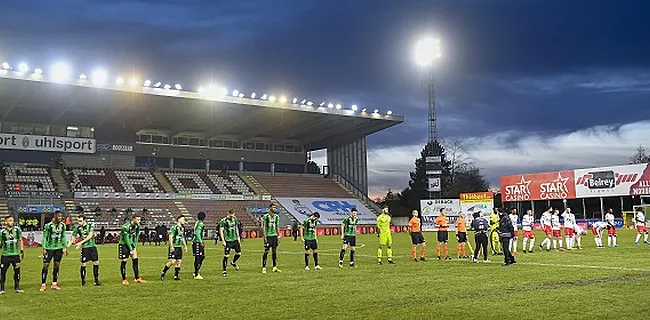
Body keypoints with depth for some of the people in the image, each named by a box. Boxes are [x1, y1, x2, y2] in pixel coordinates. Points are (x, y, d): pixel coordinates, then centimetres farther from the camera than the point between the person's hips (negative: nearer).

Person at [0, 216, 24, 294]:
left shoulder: (17, 230, 0)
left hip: (15, 254, 2)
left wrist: (22, 250, 7)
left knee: (17, 270, 5)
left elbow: (20, 240, 10)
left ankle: (17, 287, 17)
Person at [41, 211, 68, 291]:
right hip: (49, 248, -4)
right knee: (46, 266, -4)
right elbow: (45, 237, -6)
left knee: (57, 266, 6)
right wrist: (44, 248, -10)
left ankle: (54, 284, 14)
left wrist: (65, 247, 12)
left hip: (59, 248, 4)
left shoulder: (63, 225, 4)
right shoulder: (48, 225, -10)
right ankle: (43, 285, 5)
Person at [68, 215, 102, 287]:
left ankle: (96, 280, 8)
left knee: (96, 263, -3)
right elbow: (72, 238, 9)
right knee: (83, 264, -4)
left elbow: (90, 235, -14)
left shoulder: (90, 226, -2)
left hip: (92, 246, 0)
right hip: (85, 248, 0)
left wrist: (81, 242, -21)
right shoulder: (78, 228, 3)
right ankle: (83, 281, 12)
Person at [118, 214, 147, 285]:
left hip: (131, 244, 7)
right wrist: (131, 249, -17)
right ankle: (124, 280, 9)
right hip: (123, 245, -7)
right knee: (124, 262, -2)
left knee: (135, 260, 0)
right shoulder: (126, 226, -22)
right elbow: (126, 239, -20)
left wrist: (135, 247, -1)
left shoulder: (137, 226, -1)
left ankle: (137, 278, 5)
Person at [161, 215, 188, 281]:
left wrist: (185, 246, 20)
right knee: (172, 261, -11)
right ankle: (163, 273, 6)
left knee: (178, 262, 4)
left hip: (179, 247, 8)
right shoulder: (174, 227, -10)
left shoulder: (182, 228, 15)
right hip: (174, 247, -8)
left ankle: (176, 276, 9)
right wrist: (171, 246, -19)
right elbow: (170, 237, -14)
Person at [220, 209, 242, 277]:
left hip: (235, 239, 6)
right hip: (228, 241, -6)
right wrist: (223, 240, -13)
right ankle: (224, 271, 4)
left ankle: (233, 263, 40)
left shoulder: (235, 219, 7)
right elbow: (221, 230, -8)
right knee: (226, 256, -6)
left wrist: (238, 237, 15)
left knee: (239, 253, 10)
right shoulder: (223, 220, -10)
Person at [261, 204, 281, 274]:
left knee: (274, 251, 8)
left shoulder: (276, 216, 11)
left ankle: (275, 267, 15)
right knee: (266, 252, -5)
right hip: (268, 236, -6)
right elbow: (263, 227, -7)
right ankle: (263, 268, 2)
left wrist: (278, 236, 12)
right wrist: (264, 236, -12)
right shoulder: (265, 216, -7)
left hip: (274, 236, 6)